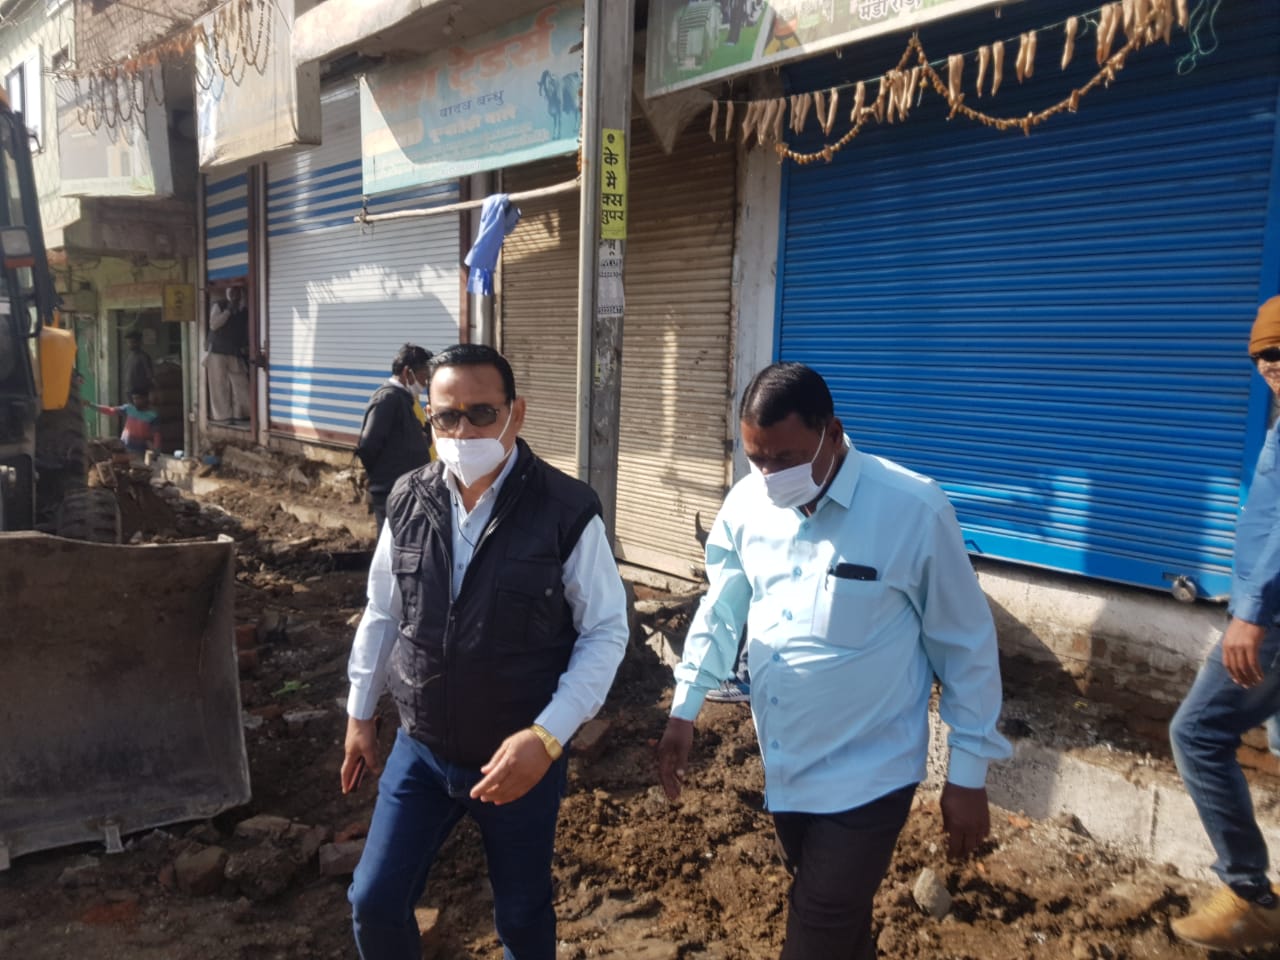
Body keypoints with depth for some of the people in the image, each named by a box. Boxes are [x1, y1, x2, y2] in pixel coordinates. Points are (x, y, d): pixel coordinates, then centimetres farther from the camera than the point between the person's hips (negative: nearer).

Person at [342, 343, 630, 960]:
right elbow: (383, 615, 8)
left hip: (520, 755, -3)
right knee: (373, 903, 11)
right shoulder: (408, 502, -5)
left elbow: (606, 632, -13)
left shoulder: (567, 511, -18)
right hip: (420, 747, 3)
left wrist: (546, 736, -22)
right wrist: (360, 712, 14)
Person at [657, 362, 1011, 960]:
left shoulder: (914, 511, -20)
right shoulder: (746, 502, -6)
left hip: (866, 774, -5)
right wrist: (684, 710, 7)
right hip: (781, 763, 5)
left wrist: (968, 775, -6)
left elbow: (966, 646, -10)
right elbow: (722, 607, 8)